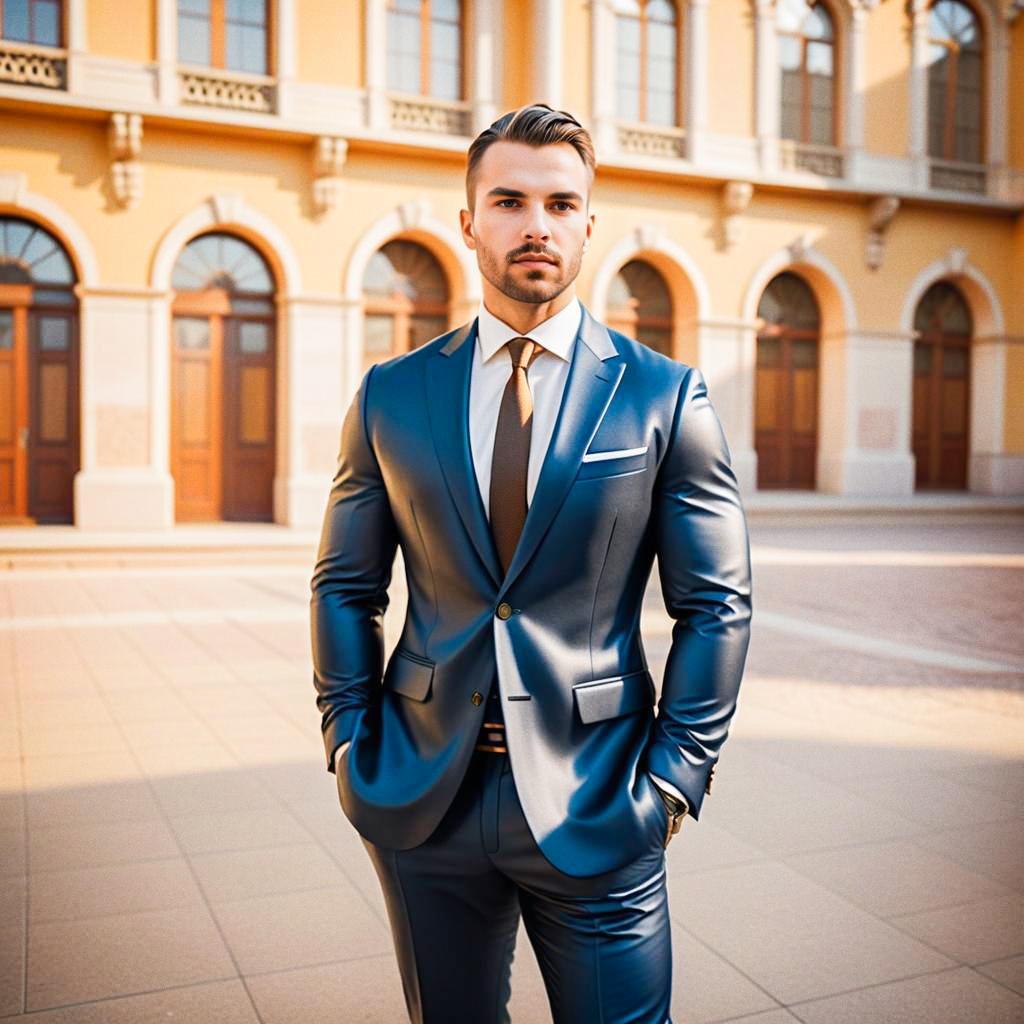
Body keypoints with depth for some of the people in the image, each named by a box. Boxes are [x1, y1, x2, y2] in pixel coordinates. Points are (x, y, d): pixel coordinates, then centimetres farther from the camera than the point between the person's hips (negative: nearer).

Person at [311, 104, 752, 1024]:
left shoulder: (665, 396, -3)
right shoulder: (392, 395, 3)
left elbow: (717, 602, -2)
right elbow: (346, 585, 8)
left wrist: (675, 774, -7)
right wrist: (351, 742, 1)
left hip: (594, 807, -2)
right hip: (423, 800, 2)